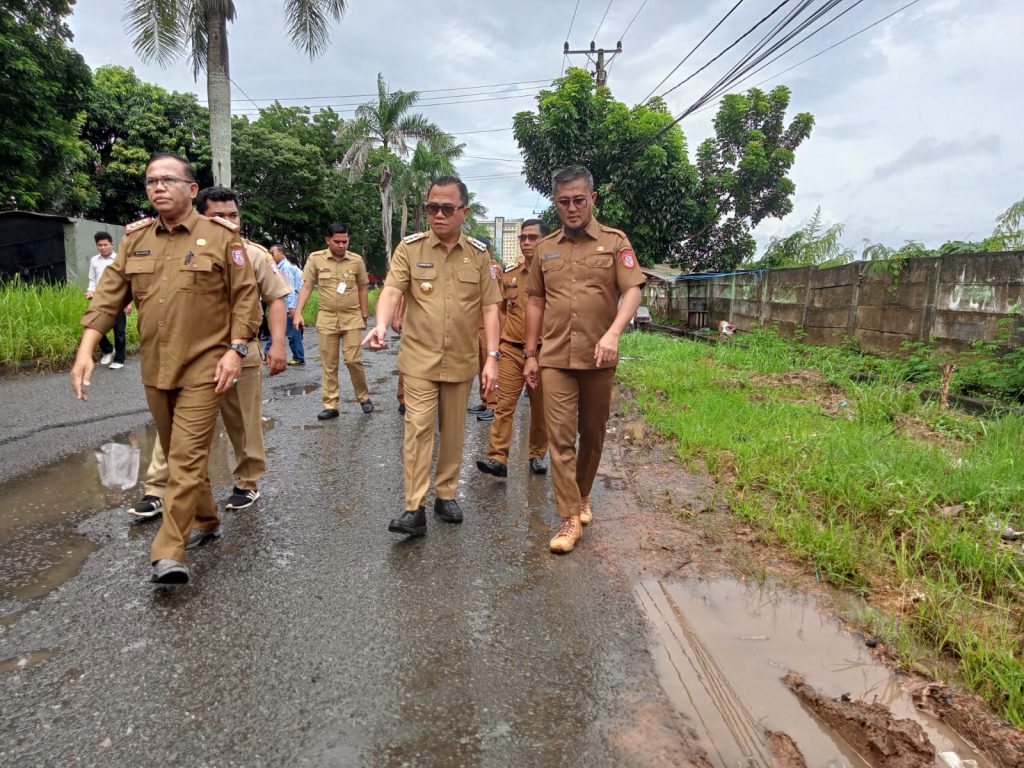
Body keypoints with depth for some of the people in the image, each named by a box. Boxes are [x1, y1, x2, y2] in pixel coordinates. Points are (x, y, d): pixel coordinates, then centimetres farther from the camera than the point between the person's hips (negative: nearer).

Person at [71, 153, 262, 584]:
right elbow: (108, 296, 6)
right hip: (155, 369, 6)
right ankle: (205, 520, 35)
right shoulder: (135, 239, 8)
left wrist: (236, 350, -14)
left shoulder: (221, 237, -4)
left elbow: (245, 297, -6)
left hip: (203, 368, -5)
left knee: (187, 457, -9)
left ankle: (169, 552, -5)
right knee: (175, 455, 16)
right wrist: (85, 349, -4)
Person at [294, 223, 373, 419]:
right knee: (329, 364, 5)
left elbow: (362, 289, 8)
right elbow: (306, 287, 1)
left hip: (352, 318, -1)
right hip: (327, 318, 1)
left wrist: (363, 316, 9)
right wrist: (298, 312, -8)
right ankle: (331, 406, 13)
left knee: (353, 360, -5)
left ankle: (364, 397, 16)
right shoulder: (315, 258, -2)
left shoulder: (356, 260, 0)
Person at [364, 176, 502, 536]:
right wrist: (381, 325, -32)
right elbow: (391, 290, -11)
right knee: (418, 428, -6)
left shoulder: (479, 253, 3)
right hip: (419, 360, -2)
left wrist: (492, 356, -5)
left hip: (461, 361, 2)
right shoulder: (410, 247, -2)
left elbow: (489, 307, 2)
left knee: (453, 431, 11)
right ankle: (414, 509, -1)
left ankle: (446, 495, 27)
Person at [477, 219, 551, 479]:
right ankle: (497, 458, -3)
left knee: (540, 408, 10)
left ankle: (537, 455, 25)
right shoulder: (509, 275, 8)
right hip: (512, 350, 2)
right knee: (504, 404, -4)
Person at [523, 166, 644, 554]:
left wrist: (613, 334, -25)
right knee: (560, 437, -4)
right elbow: (535, 302, 13)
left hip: (599, 358, -1)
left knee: (592, 434, 12)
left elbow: (632, 291, -8)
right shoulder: (545, 248, 10)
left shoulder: (615, 242, 1)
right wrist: (530, 354, 9)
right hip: (555, 358, 1)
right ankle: (570, 518, 1)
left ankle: (583, 497, 33)